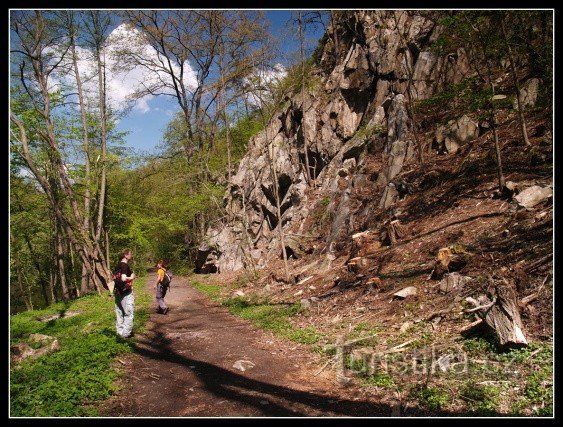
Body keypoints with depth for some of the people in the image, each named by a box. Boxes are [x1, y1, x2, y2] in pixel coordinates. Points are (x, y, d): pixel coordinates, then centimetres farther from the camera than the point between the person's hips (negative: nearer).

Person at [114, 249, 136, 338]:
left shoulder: (118, 265, 11)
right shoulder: (125, 265, -18)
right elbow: (124, 278, -29)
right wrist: (132, 277, -13)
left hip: (118, 292, 9)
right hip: (126, 292, -9)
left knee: (120, 312, 15)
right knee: (129, 313, 0)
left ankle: (120, 331, 24)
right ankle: (126, 333, 4)